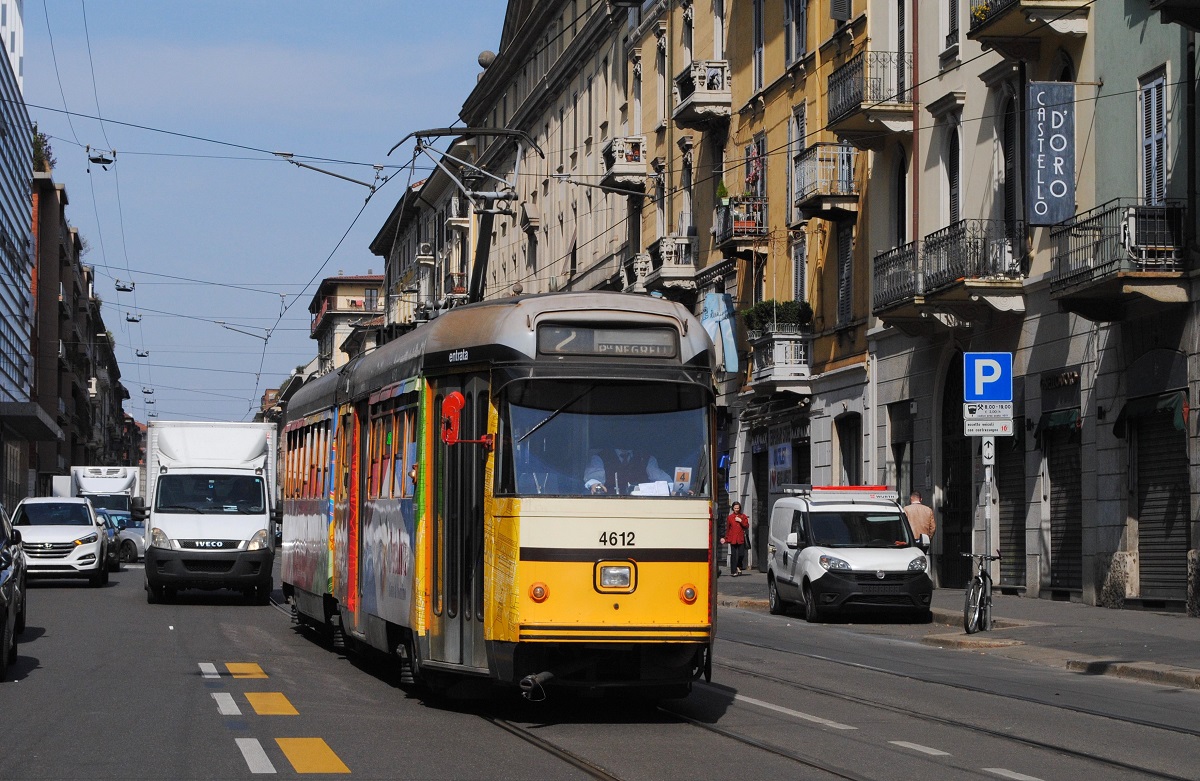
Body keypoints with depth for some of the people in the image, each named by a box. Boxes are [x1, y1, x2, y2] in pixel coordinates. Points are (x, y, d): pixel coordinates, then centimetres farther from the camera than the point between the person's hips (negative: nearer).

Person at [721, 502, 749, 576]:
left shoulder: (743, 516, 9)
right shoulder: (730, 517, 6)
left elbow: (747, 526, 4)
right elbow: (727, 529, 10)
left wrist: (741, 521, -9)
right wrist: (725, 539, 8)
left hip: (741, 539, 1)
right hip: (733, 539, -1)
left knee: (741, 554, -3)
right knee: (733, 555, -2)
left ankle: (738, 567, 24)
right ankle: (733, 571, 2)